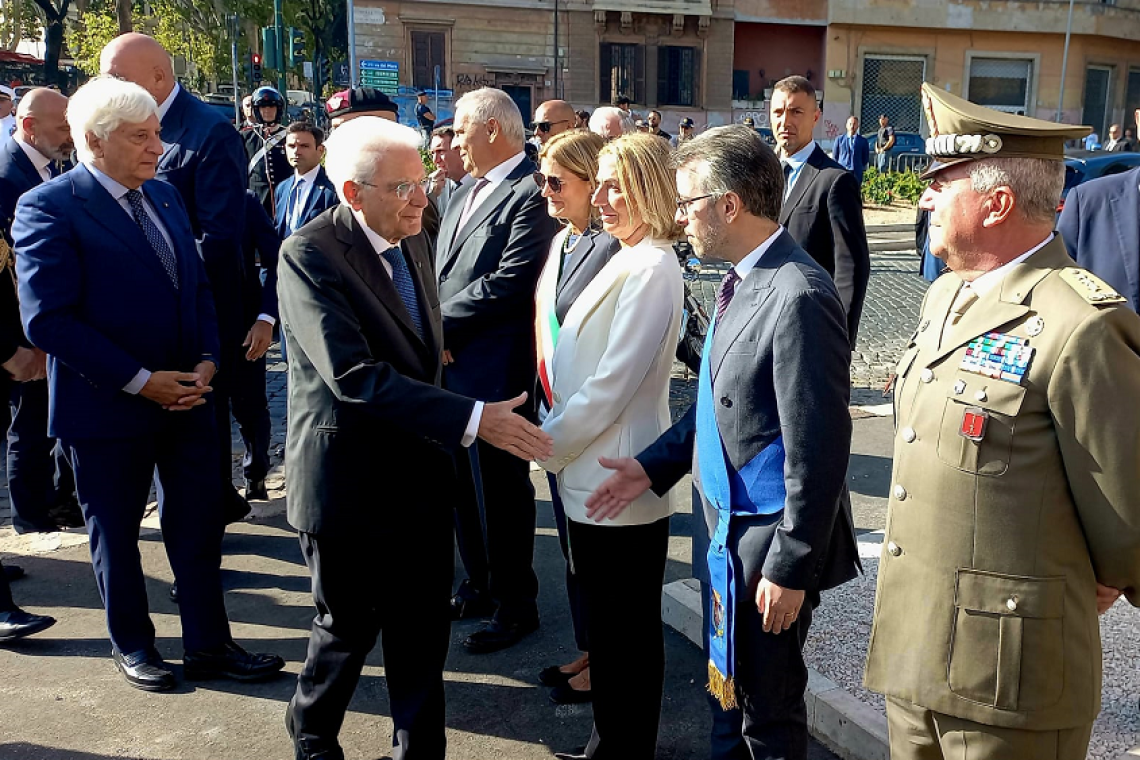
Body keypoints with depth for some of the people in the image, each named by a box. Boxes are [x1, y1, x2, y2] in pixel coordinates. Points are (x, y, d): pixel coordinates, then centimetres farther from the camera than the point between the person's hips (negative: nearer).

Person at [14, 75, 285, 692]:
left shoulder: (163, 196, 8)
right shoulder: (48, 208, -14)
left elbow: (196, 284, 13)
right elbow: (47, 319, -20)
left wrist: (206, 359, -3)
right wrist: (139, 381, -20)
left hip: (185, 394, 6)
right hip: (106, 405, -6)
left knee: (199, 524, 11)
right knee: (115, 531, 14)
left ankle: (208, 645, 26)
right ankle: (131, 644, 34)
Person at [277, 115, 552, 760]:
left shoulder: (416, 243, 5)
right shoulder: (309, 256, -19)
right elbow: (354, 375, -29)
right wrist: (471, 419, -33)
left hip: (421, 471, 6)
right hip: (349, 481, -6)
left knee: (424, 629, 12)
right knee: (350, 626, 12)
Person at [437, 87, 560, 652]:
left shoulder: (532, 193, -13)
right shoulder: (464, 196, 17)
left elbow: (510, 282, -21)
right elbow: (441, 274, 15)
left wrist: (441, 323, -13)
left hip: (496, 369, -9)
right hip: (452, 364, 9)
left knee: (501, 488, 3)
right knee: (464, 482, 18)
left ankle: (516, 604, 19)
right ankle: (480, 585, 35)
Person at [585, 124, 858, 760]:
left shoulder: (798, 297, -24)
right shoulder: (743, 281, 5)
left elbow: (818, 450, -23)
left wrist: (790, 566, -19)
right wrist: (654, 465, 9)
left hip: (767, 540, -9)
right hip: (724, 524, 9)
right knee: (726, 689, 25)